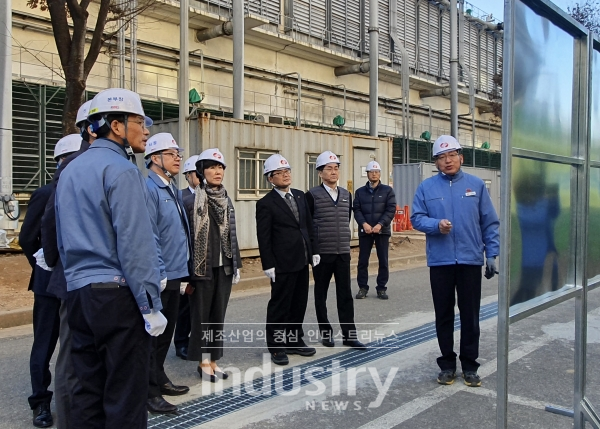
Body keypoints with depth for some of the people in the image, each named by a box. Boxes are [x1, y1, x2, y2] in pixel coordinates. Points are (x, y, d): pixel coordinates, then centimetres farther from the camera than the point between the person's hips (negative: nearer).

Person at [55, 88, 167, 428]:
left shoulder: (71, 170, 15)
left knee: (88, 390, 13)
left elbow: (64, 239, 18)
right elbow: (135, 244, -17)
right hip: (118, 293, -8)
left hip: (79, 293, 8)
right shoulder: (121, 169, -12)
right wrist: (150, 305, -14)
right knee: (126, 396, 0)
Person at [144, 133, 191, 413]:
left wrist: (181, 268, 16)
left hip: (174, 273, 9)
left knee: (166, 330, 19)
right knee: (152, 333, 1)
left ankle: (159, 379, 33)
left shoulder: (174, 190, 14)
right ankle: (149, 391, 11)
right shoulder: (149, 188, -15)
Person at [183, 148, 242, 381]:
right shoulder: (191, 201, -9)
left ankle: (213, 360, 22)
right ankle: (203, 362, 17)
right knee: (201, 315, 5)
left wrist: (236, 265, 11)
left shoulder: (226, 201, 9)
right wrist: (186, 270, -12)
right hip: (202, 268, -5)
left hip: (224, 267, 6)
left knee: (218, 315, 11)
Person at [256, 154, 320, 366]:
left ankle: (294, 341, 27)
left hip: (302, 261, 6)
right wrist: (268, 265, -14)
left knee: (299, 304, 14)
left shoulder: (300, 196, 11)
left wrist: (314, 251, 10)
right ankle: (277, 347, 15)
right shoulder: (266, 203, -9)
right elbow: (264, 237, -11)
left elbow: (309, 226, 14)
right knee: (280, 306, 3)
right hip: (282, 263, -6)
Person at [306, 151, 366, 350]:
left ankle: (349, 335, 10)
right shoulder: (312, 195, -7)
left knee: (345, 294, 4)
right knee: (321, 294, 8)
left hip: (343, 253, 4)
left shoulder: (346, 195, 9)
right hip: (322, 253, -4)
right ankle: (326, 332, 21)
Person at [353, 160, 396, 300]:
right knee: (363, 261, 2)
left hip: (382, 230, -1)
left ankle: (382, 288, 13)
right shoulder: (360, 192, 9)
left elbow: (391, 210, -4)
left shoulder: (387, 190, 4)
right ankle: (363, 288, 12)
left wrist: (380, 224, -16)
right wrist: (364, 224, -16)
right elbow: (357, 210, 1)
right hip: (364, 230, 1)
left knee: (383, 261, 3)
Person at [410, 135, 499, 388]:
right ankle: (447, 364, 23)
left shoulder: (476, 185, 5)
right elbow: (416, 218, 0)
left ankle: (469, 365, 20)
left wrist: (492, 254, -1)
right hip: (440, 261, 0)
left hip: (470, 260, 0)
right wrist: (436, 225, -19)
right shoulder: (427, 187, 4)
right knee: (444, 315, 9)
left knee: (470, 315, 7)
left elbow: (489, 223, 5)